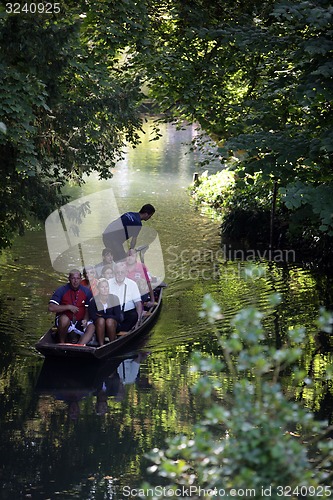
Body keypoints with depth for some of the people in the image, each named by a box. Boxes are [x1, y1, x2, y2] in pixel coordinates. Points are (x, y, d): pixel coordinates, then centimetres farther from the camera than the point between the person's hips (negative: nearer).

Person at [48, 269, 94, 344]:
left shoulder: (86, 291, 2)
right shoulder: (62, 290, -8)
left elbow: (88, 310, 5)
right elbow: (51, 308, -16)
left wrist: (85, 319, -16)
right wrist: (68, 307, -19)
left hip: (80, 323, 3)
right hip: (64, 321, -2)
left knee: (92, 327, -25)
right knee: (65, 319, -36)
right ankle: (62, 343, -15)